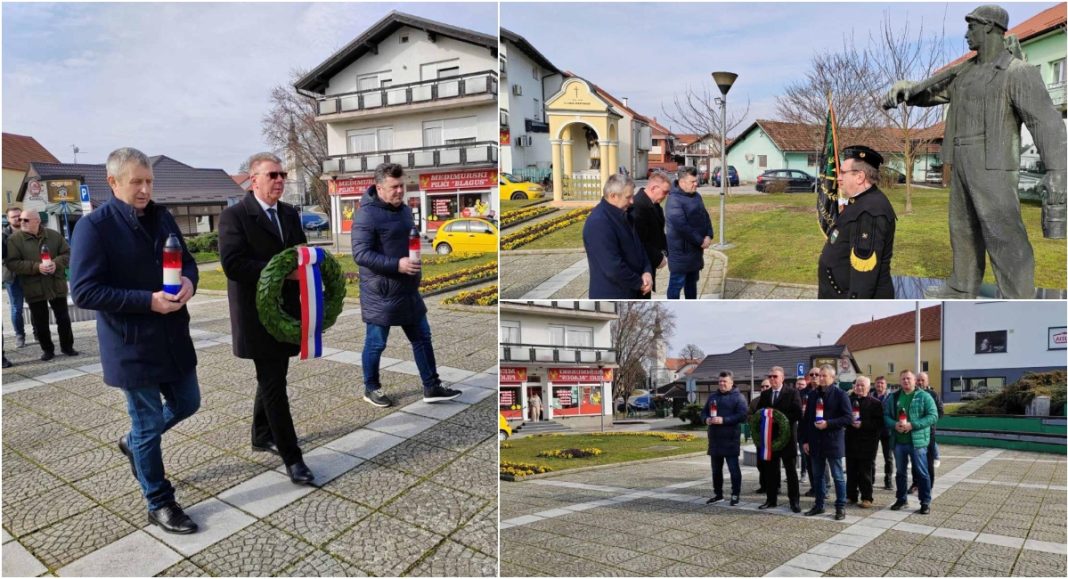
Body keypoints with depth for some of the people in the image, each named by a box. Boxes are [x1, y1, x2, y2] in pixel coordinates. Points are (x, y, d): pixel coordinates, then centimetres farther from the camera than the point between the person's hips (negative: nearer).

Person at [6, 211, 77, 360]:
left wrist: (56, 264, -16)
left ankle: (67, 346, 24)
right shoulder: (14, 239, -4)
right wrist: (36, 267, -22)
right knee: (40, 322, 6)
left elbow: (67, 253, 4)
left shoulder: (54, 235, 2)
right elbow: (12, 263, -11)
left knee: (63, 318, 9)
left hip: (57, 285, 1)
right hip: (34, 288, -1)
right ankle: (47, 349, 21)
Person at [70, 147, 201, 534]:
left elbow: (187, 260, 14)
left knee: (187, 404, 19)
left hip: (174, 337, 7)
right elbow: (83, 291, -18)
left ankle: (133, 441, 47)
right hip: (131, 346, -6)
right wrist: (148, 301, -25)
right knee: (149, 425, 5)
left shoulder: (162, 218, 6)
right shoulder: (94, 226, -14)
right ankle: (160, 504, 23)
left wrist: (188, 281, -10)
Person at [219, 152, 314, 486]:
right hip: (257, 314, -7)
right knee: (273, 384, -4)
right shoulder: (234, 216, -10)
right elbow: (233, 265, -20)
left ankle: (262, 437, 36)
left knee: (272, 379, 18)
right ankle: (291, 457, 0)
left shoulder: (290, 214, 10)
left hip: (285, 309, 7)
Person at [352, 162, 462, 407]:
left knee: (422, 338, 11)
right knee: (376, 343, 6)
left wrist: (415, 261, 13)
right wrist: (397, 265, -28)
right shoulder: (367, 215, -15)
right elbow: (360, 254, -22)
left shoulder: (405, 210, 11)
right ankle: (371, 389, 25)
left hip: (408, 291, 8)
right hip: (380, 294, -8)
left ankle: (431, 387, 20)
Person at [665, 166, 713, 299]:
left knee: (692, 281, 19)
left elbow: (705, 216, 13)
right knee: (676, 283, 0)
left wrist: (709, 236, -4)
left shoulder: (696, 196, 9)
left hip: (695, 248, 9)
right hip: (680, 250, -9)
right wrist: (700, 241, -18)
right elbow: (681, 226, -25)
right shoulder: (674, 200, -19)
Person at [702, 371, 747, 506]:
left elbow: (742, 416, -16)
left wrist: (724, 420, -23)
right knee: (716, 468, 13)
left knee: (733, 468, 0)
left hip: (730, 439, -6)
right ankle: (717, 493, 24)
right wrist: (706, 419, -5)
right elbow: (704, 412, 18)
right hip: (714, 439, 6)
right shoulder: (712, 396, 15)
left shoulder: (738, 397, -5)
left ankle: (735, 495, 10)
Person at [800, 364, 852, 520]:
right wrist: (805, 440, 6)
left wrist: (828, 423, -21)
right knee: (817, 476, 12)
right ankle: (819, 505, 22)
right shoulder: (813, 394, 9)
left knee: (837, 476, 4)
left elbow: (848, 418, -12)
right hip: (815, 442, 5)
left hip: (833, 442, -5)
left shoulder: (840, 394, -7)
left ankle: (840, 507, 13)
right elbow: (806, 418, 11)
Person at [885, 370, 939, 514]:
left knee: (922, 473, 2)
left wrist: (912, 425, -19)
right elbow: (886, 415, 8)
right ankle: (902, 499, 26)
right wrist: (894, 425, -13)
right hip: (898, 441, 4)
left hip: (917, 441, -4)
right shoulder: (894, 397, 9)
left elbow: (933, 416, -11)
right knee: (900, 472, 14)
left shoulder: (924, 396, -3)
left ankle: (925, 502, 12)